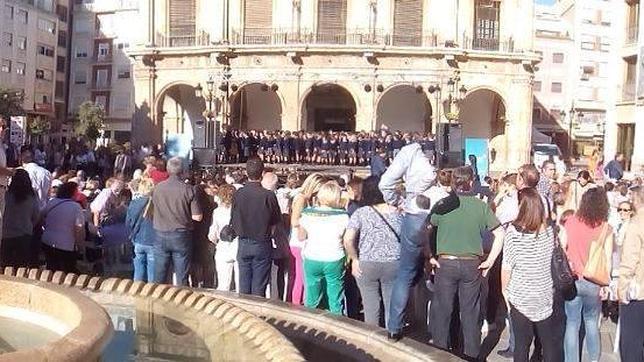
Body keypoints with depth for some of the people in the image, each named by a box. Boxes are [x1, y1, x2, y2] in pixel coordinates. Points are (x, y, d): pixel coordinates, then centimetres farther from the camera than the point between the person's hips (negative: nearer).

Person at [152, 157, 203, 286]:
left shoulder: (157, 188, -4)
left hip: (161, 235, 2)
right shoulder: (188, 189, -11)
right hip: (181, 236, -2)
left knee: (159, 276, 11)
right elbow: (197, 217, -9)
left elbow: (152, 211, 7)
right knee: (182, 276, 6)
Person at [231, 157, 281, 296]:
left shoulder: (238, 194, -10)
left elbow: (233, 221, 1)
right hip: (262, 245, -2)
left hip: (243, 244, 2)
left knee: (244, 285, 12)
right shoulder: (269, 196, -17)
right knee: (259, 286, 6)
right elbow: (276, 220, -2)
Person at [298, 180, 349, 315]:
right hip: (334, 260, -1)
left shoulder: (308, 214, -4)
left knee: (311, 300, 14)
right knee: (335, 300, 9)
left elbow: (301, 236, 5)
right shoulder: (342, 216, -9)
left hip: (312, 260, 1)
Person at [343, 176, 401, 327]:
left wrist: (354, 259, -5)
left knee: (370, 307, 9)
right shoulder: (397, 213, 0)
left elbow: (347, 240, -17)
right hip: (393, 264, 2)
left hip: (366, 265, -2)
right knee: (392, 306, 11)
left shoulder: (360, 213, -7)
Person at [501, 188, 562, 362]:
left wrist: (505, 290, 2)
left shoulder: (514, 230, -14)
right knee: (550, 343, 13)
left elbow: (507, 266, -11)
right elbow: (553, 259, 9)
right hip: (545, 295, 3)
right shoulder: (549, 230, -2)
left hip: (520, 295, -3)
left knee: (521, 344, 7)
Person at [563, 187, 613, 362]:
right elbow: (607, 259, -7)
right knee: (592, 322, 20)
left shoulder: (570, 223, -7)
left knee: (572, 324, 7)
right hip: (594, 282, 1)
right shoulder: (606, 228, -8)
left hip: (572, 280, -1)